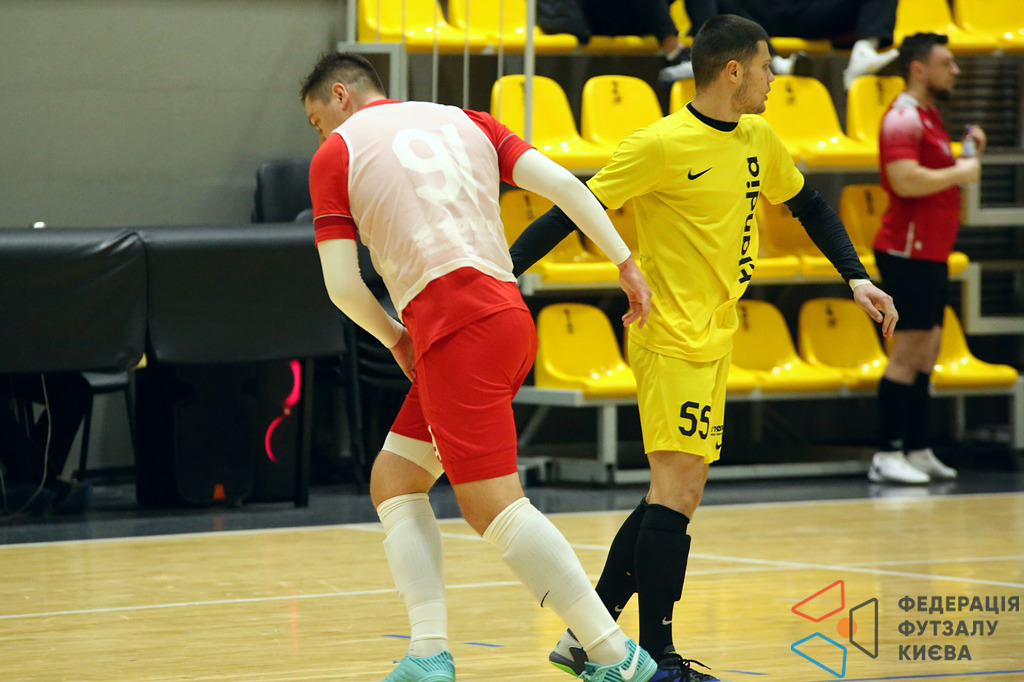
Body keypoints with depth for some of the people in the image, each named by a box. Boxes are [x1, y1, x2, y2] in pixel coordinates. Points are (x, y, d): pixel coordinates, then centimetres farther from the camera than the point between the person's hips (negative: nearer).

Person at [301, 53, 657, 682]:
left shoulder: (336, 153, 7)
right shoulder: (464, 121, 22)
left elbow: (341, 284, 2)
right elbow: (560, 183, 10)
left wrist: (393, 338, 19)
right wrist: (626, 263, 11)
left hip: (453, 326, -8)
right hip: (509, 317, 8)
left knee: (494, 505, -10)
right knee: (393, 482, 14)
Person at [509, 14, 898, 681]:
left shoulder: (759, 140, 10)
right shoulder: (661, 145, -14)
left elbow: (808, 204, 25)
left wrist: (857, 278, 14)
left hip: (716, 340, 9)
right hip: (674, 340, -9)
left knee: (673, 495, 11)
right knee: (678, 490, -11)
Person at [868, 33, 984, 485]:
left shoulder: (928, 117, 19)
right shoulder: (903, 117, -14)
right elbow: (906, 180, -27)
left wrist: (969, 155, 11)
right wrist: (959, 173, -16)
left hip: (931, 255, 10)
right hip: (908, 253, -10)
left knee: (925, 355, 11)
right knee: (908, 353, -10)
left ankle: (917, 451, 15)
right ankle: (886, 456, -9)